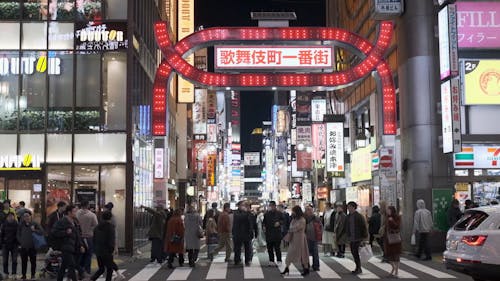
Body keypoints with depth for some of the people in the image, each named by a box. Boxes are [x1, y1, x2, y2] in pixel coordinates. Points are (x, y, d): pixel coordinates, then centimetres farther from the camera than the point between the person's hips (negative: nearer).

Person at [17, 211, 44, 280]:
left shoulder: (34, 224, -1)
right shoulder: (21, 225, 5)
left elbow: (41, 231, -6)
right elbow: (18, 235, 12)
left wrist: (34, 230, -20)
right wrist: (20, 242, 0)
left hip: (32, 246, -1)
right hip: (23, 246, 2)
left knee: (33, 261, 3)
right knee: (24, 261, 5)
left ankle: (33, 274, 14)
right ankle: (23, 275, 15)